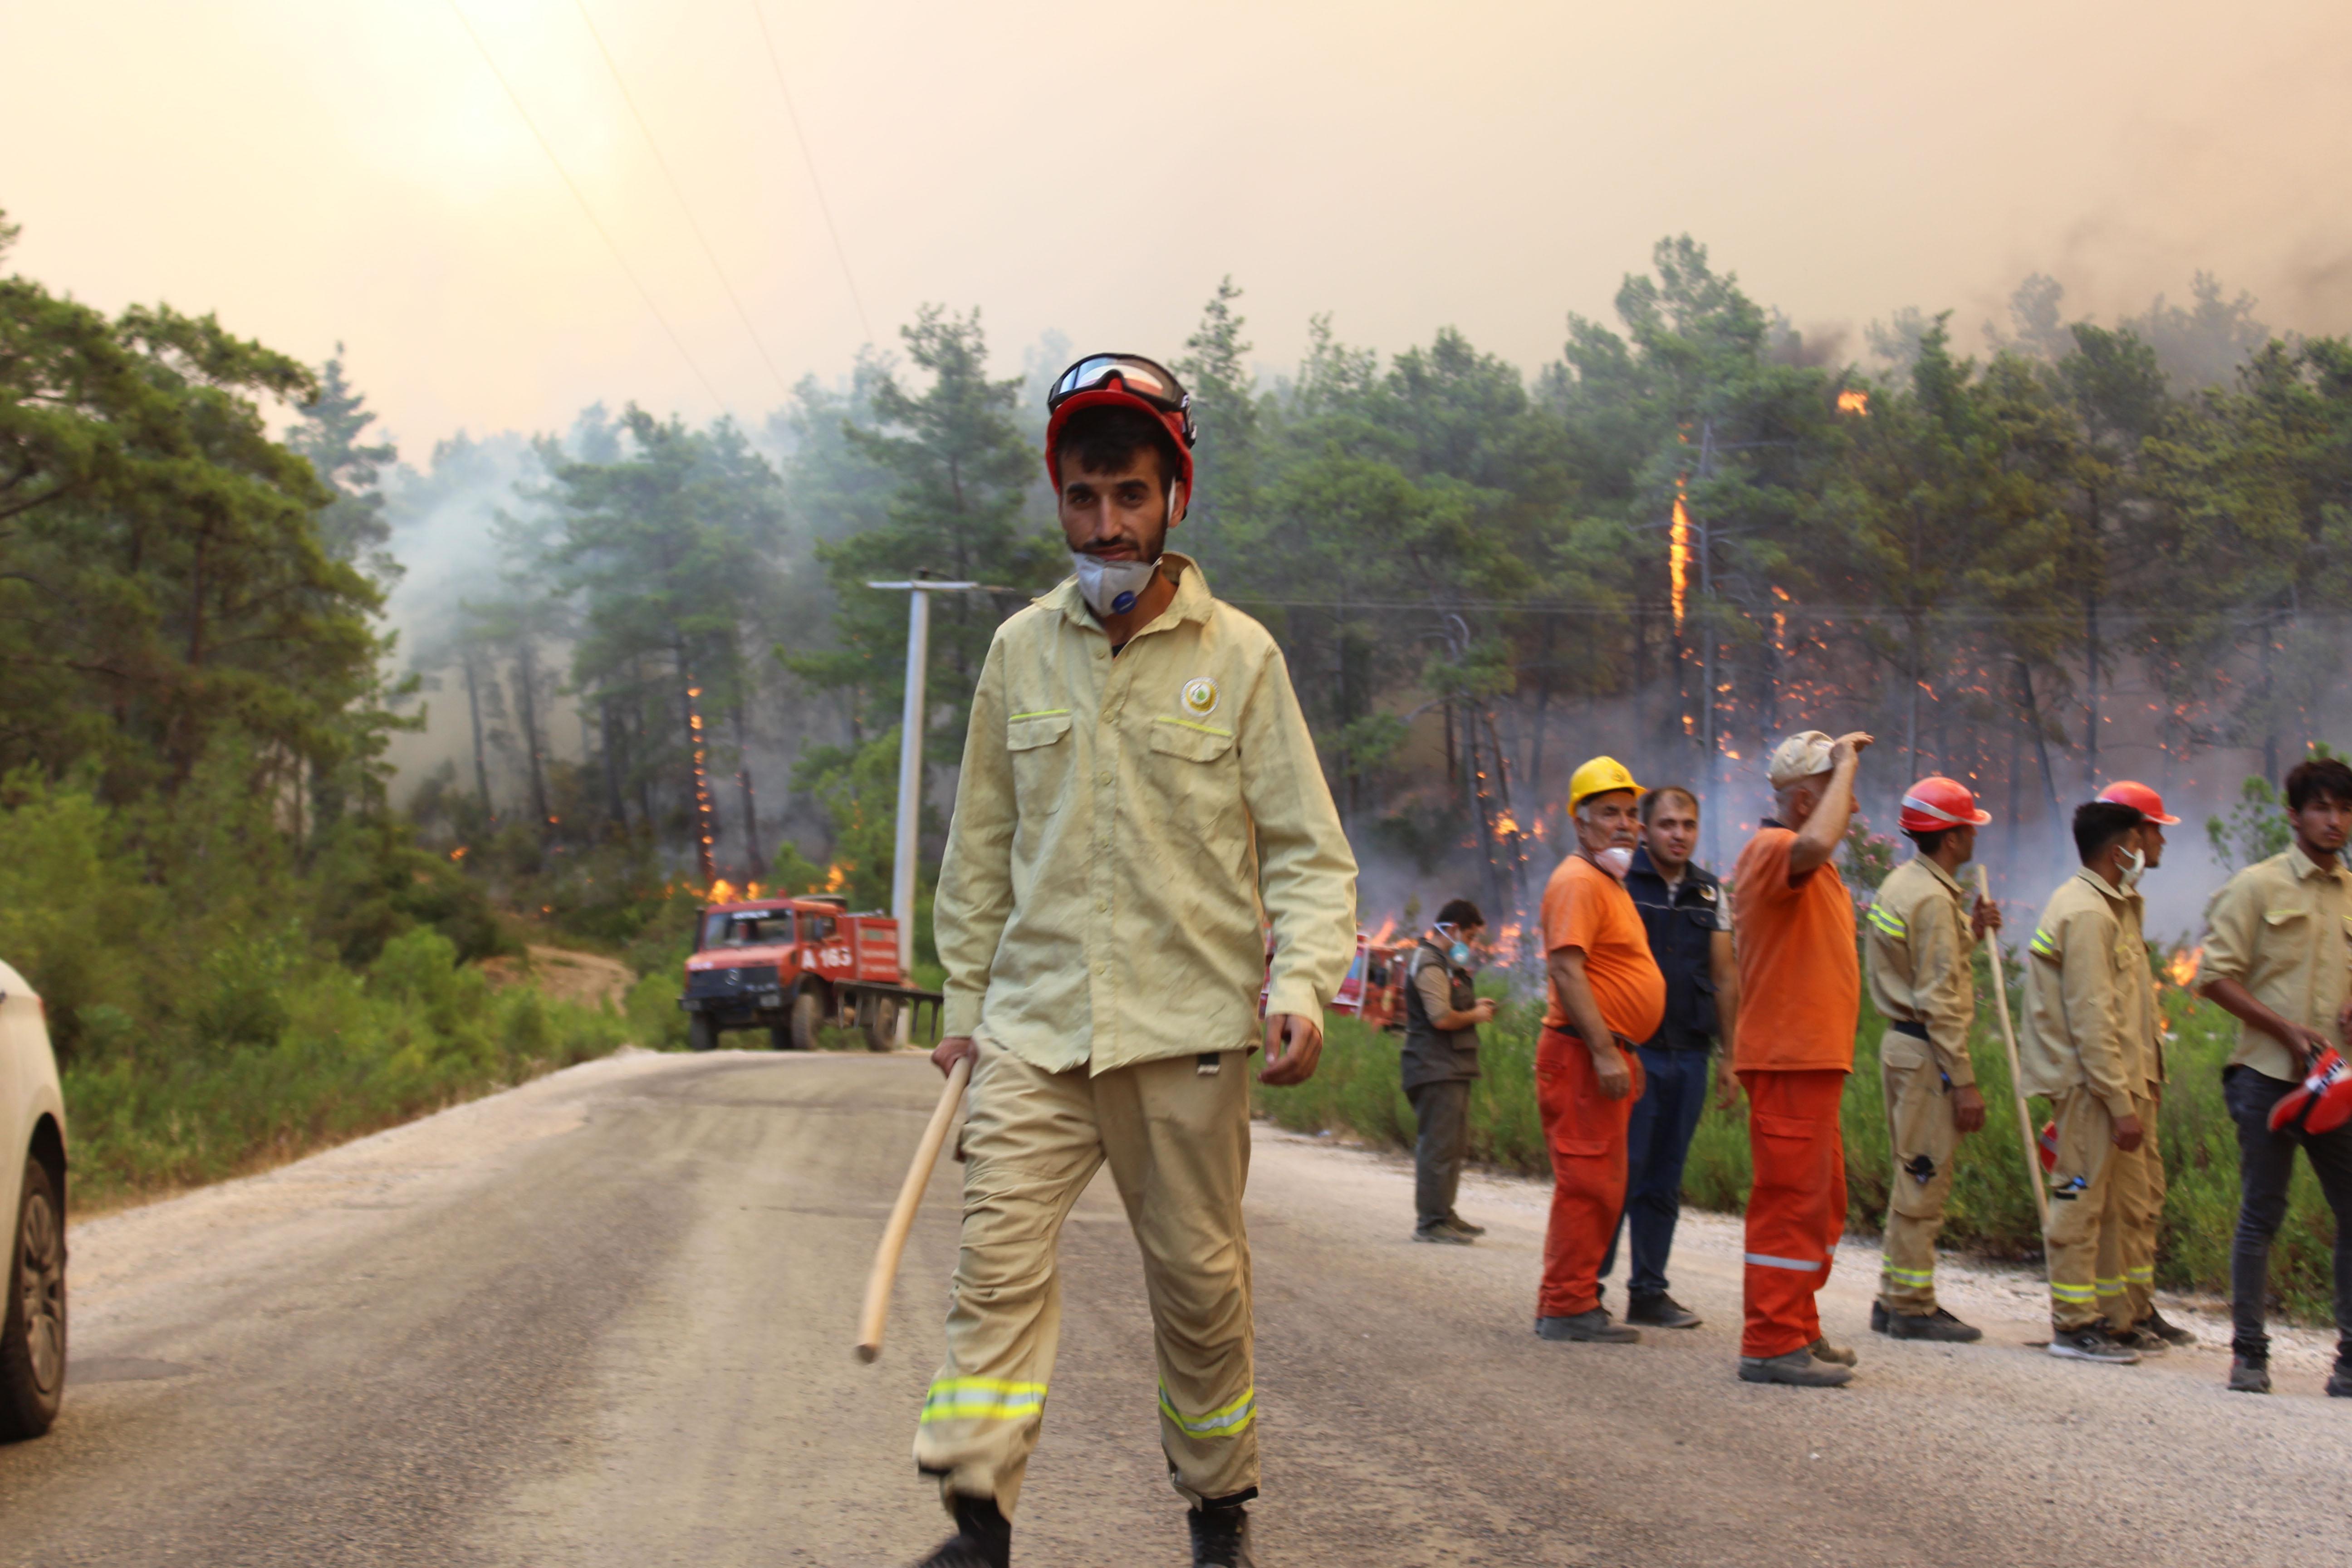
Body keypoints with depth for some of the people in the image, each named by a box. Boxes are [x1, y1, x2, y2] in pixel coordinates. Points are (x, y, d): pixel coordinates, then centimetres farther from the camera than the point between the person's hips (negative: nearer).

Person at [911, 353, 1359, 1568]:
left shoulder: (1239, 656, 1)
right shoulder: (1020, 651, 9)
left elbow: (1308, 850, 2)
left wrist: (1301, 985, -13)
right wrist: (964, 1000, 14)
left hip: (1188, 1024, -2)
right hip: (1035, 1018, 2)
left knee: (1200, 1275, 6)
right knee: (998, 1254, -11)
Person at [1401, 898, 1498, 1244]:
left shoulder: (1444, 964, 21)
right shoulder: (1430, 965, -13)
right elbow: (1442, 1018, -22)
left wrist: (1474, 1006, 15)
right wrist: (1476, 1016, -7)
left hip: (1451, 1070, 11)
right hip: (1437, 1070, -11)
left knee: (1453, 1146, 15)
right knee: (1440, 1145, -11)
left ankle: (1443, 1215, 21)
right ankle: (1431, 1222, -10)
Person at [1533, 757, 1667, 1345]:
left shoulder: (1609, 882, 21)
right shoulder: (1579, 882, -12)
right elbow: (1565, 970, -22)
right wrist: (1603, 1052, -26)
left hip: (1607, 1053, 11)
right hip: (1582, 1053, -11)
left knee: (1601, 1185, 13)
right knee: (1587, 1181, -10)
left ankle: (1572, 1300, 19)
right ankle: (1568, 1307, -7)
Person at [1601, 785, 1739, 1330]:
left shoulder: (1711, 893, 13)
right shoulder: (1619, 882, -2)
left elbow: (1725, 977, 14)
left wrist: (1730, 1057, 11)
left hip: (1689, 1055, 5)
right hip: (1632, 1052, -5)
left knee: (1664, 1181, 9)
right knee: (1620, 1172, -7)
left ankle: (1649, 1291, 15)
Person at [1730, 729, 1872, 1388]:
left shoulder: (1809, 870, 21)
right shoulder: (1771, 850, -14)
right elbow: (1814, 844, -37)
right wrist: (1846, 762, -26)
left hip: (1812, 1060, 11)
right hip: (1788, 1059, -11)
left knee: (1822, 1201, 16)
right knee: (1790, 1200, -10)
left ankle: (1798, 1332, 25)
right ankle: (1772, 1345, -7)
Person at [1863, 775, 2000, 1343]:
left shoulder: (1903, 883, 14)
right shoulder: (1933, 899, -17)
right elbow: (1940, 1001, -21)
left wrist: (1971, 931, 11)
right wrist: (1964, 1081, -20)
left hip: (1903, 1041, 10)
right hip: (1927, 1051, -10)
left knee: (1914, 1178, 16)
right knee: (1923, 1180, -4)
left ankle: (1896, 1298, 21)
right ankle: (1911, 1307, 0)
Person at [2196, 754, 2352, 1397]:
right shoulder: (2258, 885, 0)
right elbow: (2217, 976, -5)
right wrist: (2287, 1030, -13)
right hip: (2269, 1075, -4)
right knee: (2261, 1216, 1)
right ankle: (2248, 1352, 9)